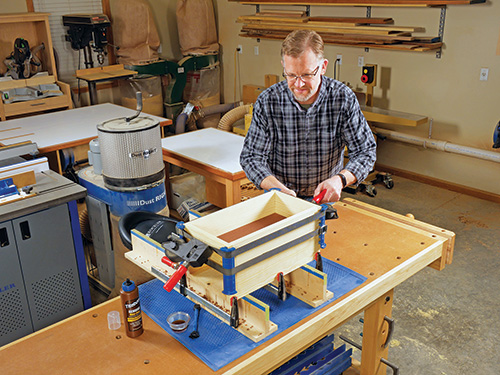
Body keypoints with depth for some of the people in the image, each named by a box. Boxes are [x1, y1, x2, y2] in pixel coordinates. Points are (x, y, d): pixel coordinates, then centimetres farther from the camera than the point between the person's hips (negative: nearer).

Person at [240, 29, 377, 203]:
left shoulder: (344, 98, -7)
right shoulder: (267, 102, -8)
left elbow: (366, 151, -1)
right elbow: (251, 157, -6)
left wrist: (340, 179, -20)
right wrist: (279, 189, -22)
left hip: (326, 198, 1)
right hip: (280, 201, 0)